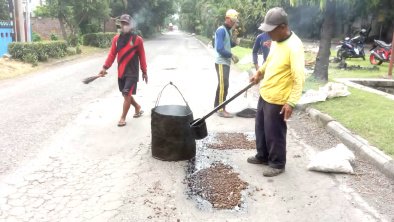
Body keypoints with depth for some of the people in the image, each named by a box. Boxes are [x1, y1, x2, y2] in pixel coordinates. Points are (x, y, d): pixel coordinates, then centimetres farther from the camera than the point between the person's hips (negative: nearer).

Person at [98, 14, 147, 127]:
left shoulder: (137, 39, -6)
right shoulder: (116, 39, 5)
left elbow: (142, 57, -2)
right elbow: (112, 54, 4)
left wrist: (144, 72, 2)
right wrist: (105, 67, -5)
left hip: (132, 72, -5)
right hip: (121, 72, 5)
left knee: (127, 94, -8)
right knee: (126, 94, 15)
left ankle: (123, 118, 2)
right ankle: (138, 107, 40)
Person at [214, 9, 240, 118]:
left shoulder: (228, 30, 14)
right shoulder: (221, 30, -14)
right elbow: (220, 49, -21)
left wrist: (235, 41, 0)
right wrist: (232, 55, -15)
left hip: (226, 62, 9)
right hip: (221, 63, -9)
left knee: (221, 85, 12)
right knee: (223, 86, -11)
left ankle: (217, 107, 19)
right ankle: (221, 110, -8)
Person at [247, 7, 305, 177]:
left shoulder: (294, 46, -24)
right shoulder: (276, 41, 3)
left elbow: (299, 78, -26)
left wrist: (291, 102, -28)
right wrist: (259, 72, 25)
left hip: (277, 99, -9)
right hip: (265, 94, 9)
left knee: (274, 133, 4)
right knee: (261, 128, 20)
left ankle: (277, 164, 23)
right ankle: (262, 156, 38)